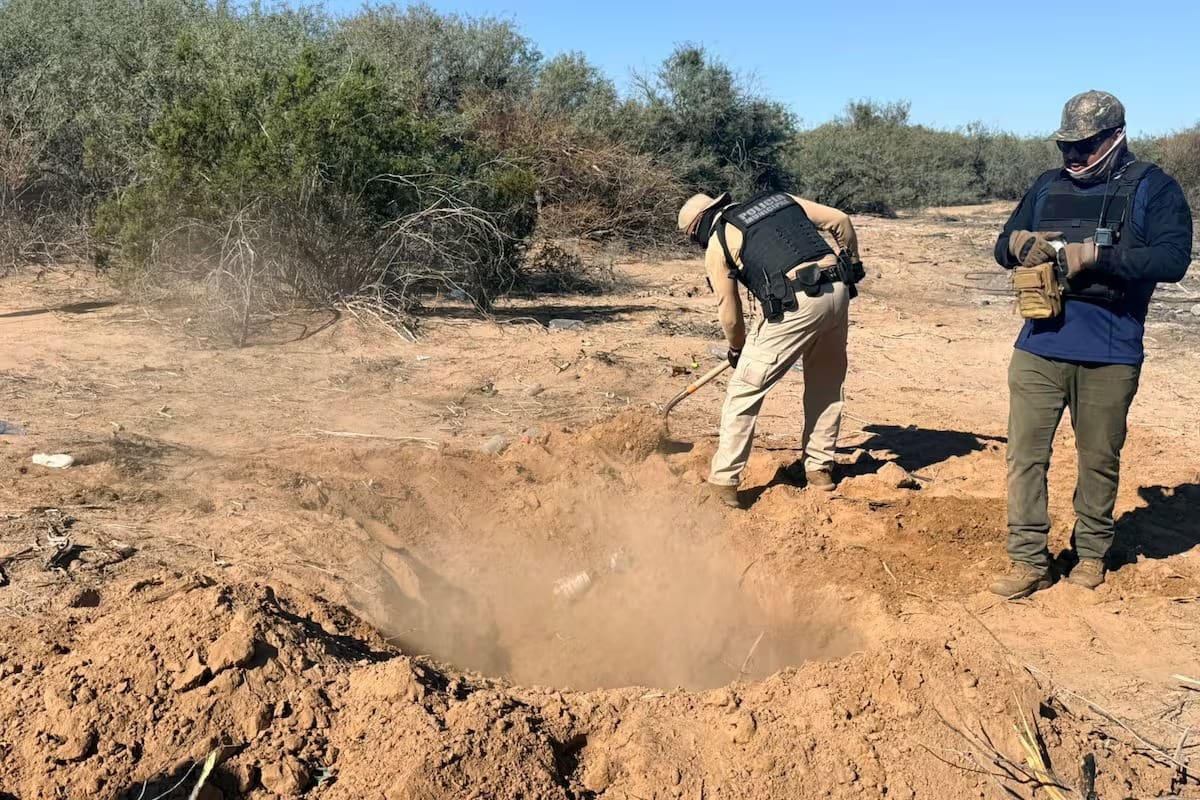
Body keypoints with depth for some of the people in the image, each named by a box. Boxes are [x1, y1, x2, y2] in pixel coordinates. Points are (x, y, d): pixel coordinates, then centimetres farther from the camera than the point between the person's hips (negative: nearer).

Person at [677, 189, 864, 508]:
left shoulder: (717, 244, 8)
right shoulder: (780, 199, 23)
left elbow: (729, 314, 11)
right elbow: (841, 221, 20)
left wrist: (737, 350, 29)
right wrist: (852, 264, 34)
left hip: (796, 304, -6)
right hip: (838, 291, 6)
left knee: (745, 389, 5)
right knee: (826, 384, 24)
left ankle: (724, 481, 7)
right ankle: (819, 468, 32)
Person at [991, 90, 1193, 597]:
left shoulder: (1152, 188, -1)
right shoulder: (1048, 186, 12)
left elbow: (1173, 259, -13)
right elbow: (1004, 247, 16)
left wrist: (1095, 255, -22)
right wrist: (1020, 243, -8)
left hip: (1110, 355, -3)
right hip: (1039, 348, 3)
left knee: (1099, 459, 10)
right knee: (1025, 453, 1)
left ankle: (1091, 554, 28)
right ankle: (1028, 560, 10)